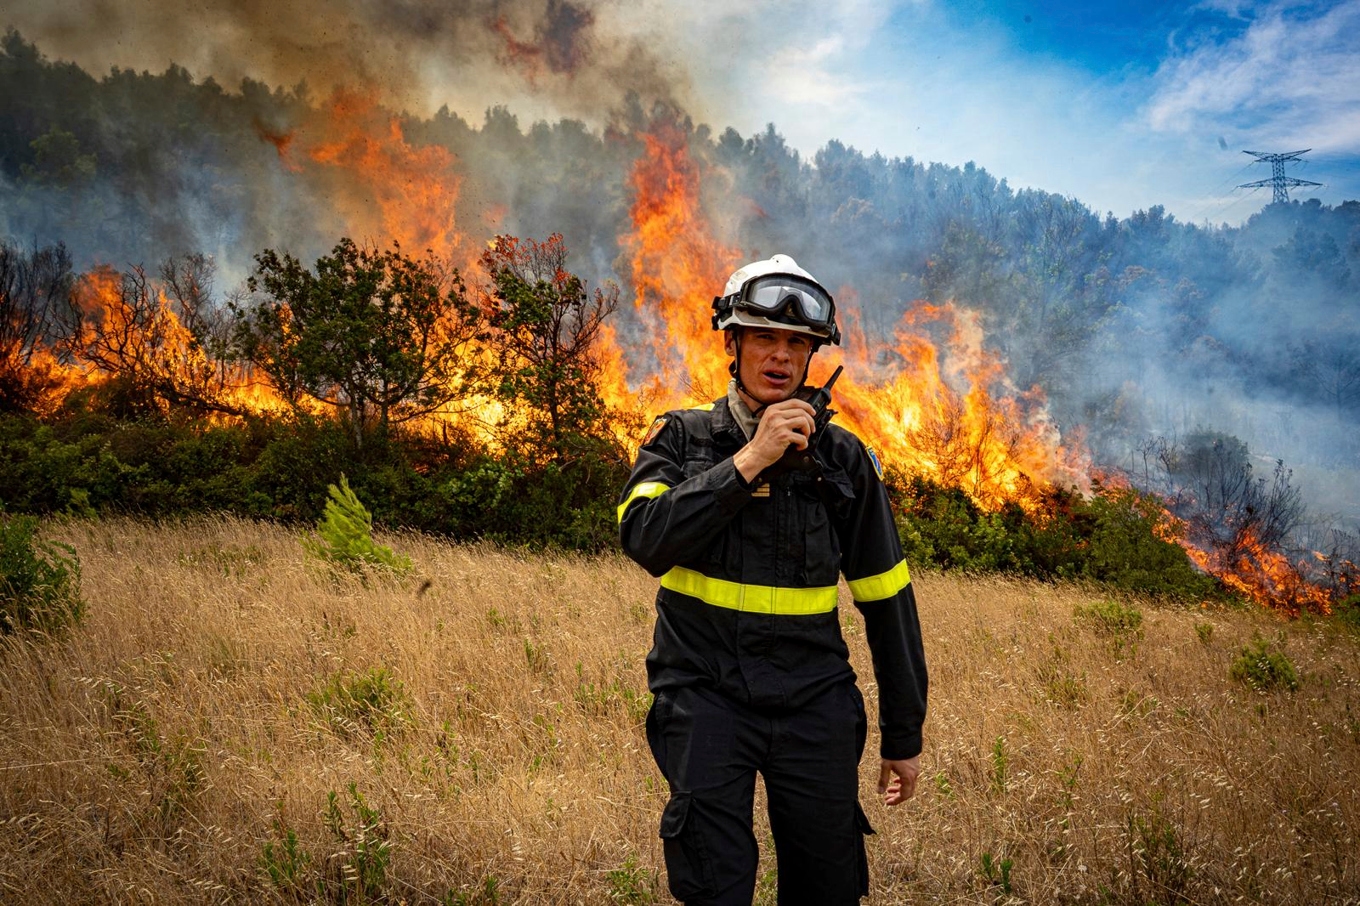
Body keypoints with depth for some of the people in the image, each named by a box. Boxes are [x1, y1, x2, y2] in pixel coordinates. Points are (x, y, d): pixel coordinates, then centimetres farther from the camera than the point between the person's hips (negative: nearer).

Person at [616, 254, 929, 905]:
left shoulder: (843, 459, 5)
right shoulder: (682, 438, 3)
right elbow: (645, 538, -16)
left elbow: (888, 601, 9)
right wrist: (749, 462, -20)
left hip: (814, 701, 2)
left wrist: (904, 735, 10)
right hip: (705, 697, -1)